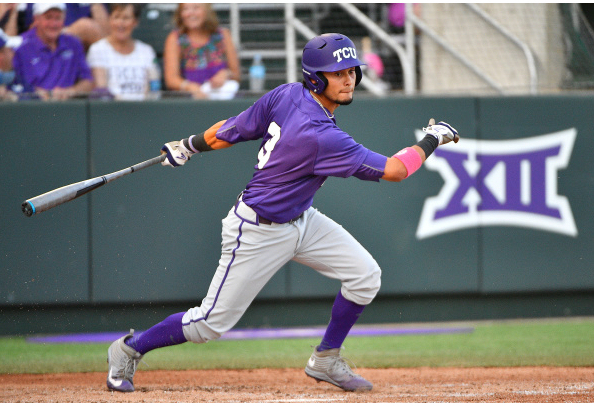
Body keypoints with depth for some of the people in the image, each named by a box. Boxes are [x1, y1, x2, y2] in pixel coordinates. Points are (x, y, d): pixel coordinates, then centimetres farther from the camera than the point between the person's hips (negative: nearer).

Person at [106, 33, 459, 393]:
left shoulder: (286, 95, -10)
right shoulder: (322, 137, -33)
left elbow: (229, 132, 0)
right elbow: (395, 170, -29)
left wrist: (189, 146, 14)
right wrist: (431, 140, -16)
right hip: (259, 234, -9)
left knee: (365, 275, 0)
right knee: (211, 324, 2)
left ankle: (326, 361, 16)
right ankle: (131, 349, 23)